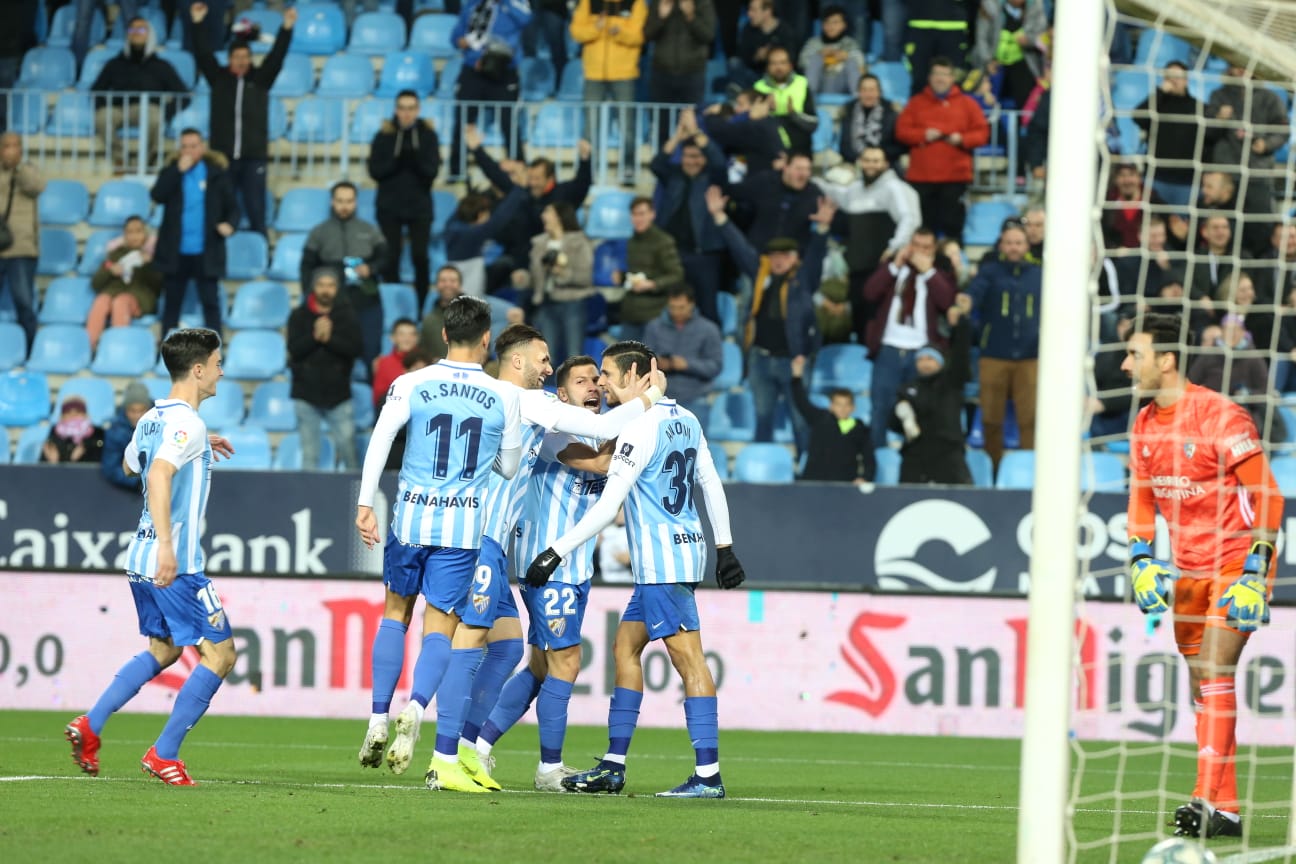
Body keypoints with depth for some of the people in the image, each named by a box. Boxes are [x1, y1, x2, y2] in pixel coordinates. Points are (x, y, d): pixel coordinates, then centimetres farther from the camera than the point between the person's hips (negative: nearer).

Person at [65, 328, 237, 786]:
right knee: (219, 653, -2)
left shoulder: (151, 418, 13)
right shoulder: (187, 423, -15)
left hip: (142, 558, 9)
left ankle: (90, 726, 12)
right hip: (176, 564, -9)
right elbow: (158, 474, -30)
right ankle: (164, 755, -3)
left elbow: (130, 464, 33)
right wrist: (167, 546, -36)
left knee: (163, 649, 23)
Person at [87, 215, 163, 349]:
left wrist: (149, 265, -11)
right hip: (114, 290, 2)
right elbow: (96, 283, 16)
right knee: (101, 301, -33)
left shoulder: (152, 253, 16)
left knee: (121, 301, -37)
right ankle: (88, 345, -46)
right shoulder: (116, 253, 23)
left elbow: (159, 284, 4)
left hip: (140, 296, -2)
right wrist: (109, 270, -3)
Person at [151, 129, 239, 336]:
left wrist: (229, 224, -17)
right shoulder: (171, 171, 4)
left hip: (205, 253, -2)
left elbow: (232, 206, 4)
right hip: (176, 252, 2)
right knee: (173, 302, 10)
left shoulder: (217, 173, 1)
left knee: (210, 302, -1)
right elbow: (157, 195, -12)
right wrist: (179, 171, -17)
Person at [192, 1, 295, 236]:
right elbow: (203, 54, 1)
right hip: (223, 154, 0)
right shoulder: (219, 78, 7)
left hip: (253, 156, 0)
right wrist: (198, 24, -9)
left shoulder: (260, 79, 7)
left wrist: (287, 28, -12)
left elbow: (276, 56, -1)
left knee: (255, 208, 0)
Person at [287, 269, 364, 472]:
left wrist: (330, 339, -22)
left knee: (347, 446, -5)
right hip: (306, 394, 0)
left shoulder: (347, 315, 3)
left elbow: (354, 349, -9)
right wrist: (314, 337, -24)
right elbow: (294, 350, -9)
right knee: (309, 453, 3)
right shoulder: (299, 316, 2)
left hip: (338, 394, 0)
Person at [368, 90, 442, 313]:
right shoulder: (384, 135, 0)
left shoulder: (428, 135, 0)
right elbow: (375, 171, -4)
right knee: (391, 257, -3)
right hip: (389, 206, 0)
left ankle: (421, 306, 2)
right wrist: (396, 159, -19)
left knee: (420, 256, -6)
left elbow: (433, 170, -6)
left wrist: (415, 158, -24)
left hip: (420, 205, 0)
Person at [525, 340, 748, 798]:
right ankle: (613, 766, 14)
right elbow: (711, 485, 18)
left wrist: (556, 552, -16)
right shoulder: (685, 420, 13)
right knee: (625, 647, 13)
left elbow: (607, 506, -18)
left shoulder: (641, 427, -14)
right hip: (687, 550, 10)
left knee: (687, 659, -10)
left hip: (662, 561, -10)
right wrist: (724, 547, 26)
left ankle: (708, 774, -12)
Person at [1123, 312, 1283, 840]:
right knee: (1200, 683, 6)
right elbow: (1142, 497, 15)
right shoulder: (1145, 425, 5)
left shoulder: (1220, 417, -18)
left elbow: (1267, 496, -16)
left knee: (1215, 672, -16)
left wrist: (1255, 572, -20)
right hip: (1186, 568, 7)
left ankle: (1211, 802, -17)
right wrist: (1141, 559, 1)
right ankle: (1224, 809, 9)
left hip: (1236, 562, -7)